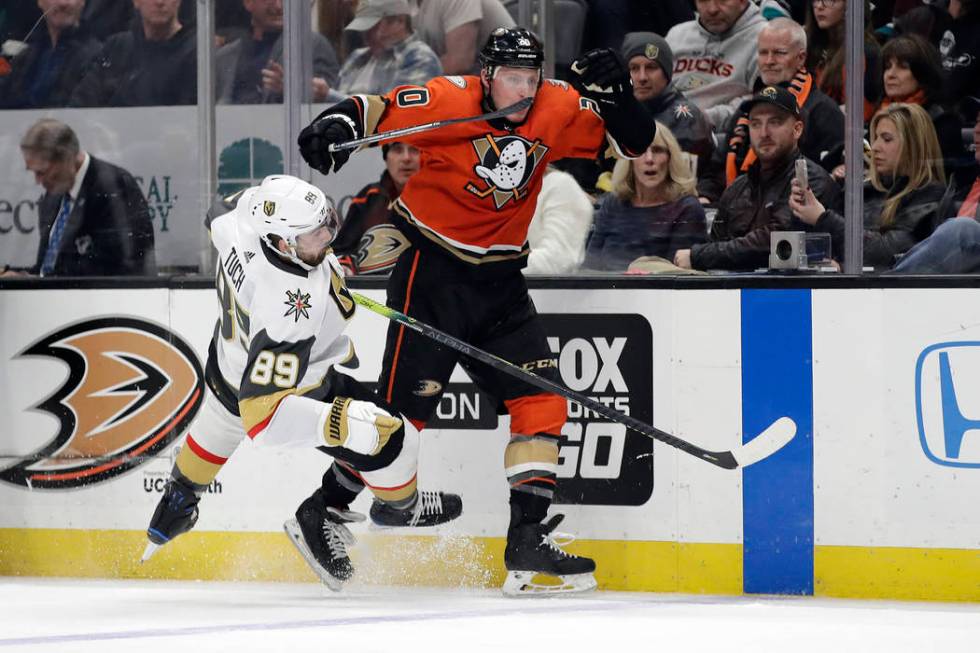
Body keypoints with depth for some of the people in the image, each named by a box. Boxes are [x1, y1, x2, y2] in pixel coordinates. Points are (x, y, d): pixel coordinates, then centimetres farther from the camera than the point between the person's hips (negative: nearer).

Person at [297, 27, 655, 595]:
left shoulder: (558, 110, -1)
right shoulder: (449, 101, -15)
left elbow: (635, 142, 2)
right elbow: (373, 111, -14)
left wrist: (615, 95, -17)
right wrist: (336, 126, -35)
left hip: (499, 281, 6)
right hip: (432, 270, -6)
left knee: (541, 398, -2)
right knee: (405, 404, -9)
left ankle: (529, 542, 1)